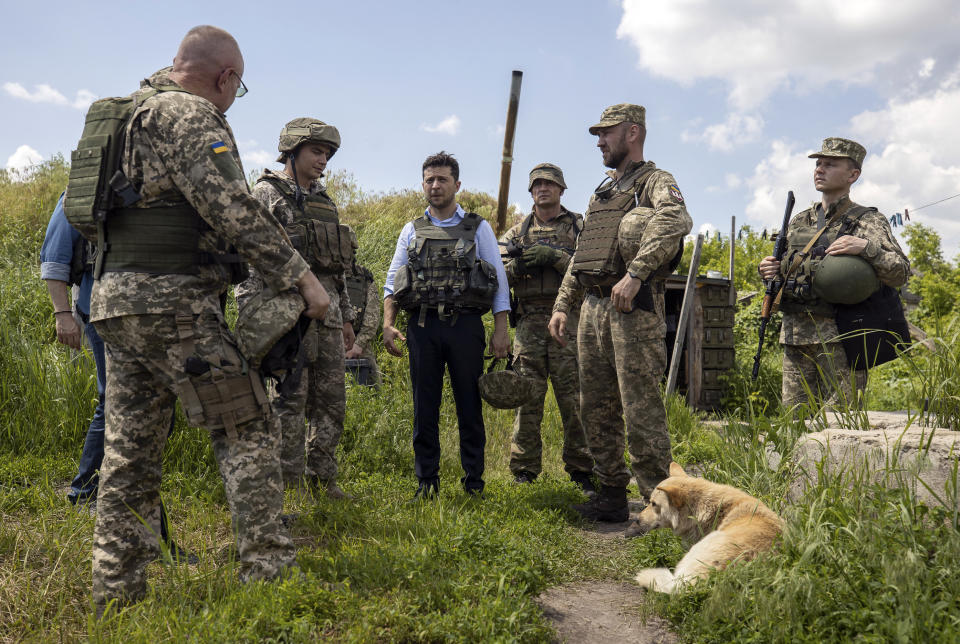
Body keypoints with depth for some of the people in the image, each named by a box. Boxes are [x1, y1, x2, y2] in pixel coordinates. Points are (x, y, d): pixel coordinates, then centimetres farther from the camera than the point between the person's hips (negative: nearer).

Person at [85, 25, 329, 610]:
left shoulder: (132, 112, 22)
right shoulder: (192, 116, -7)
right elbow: (232, 207, -18)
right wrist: (301, 276, -14)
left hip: (114, 298, 9)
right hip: (173, 301, -9)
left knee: (131, 449, 11)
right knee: (246, 429, -3)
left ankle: (116, 591, 14)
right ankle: (270, 572, -5)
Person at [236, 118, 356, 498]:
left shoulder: (324, 201, 21)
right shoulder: (267, 193, 0)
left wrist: (346, 316, 20)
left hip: (326, 310, 7)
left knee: (331, 399, 8)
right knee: (290, 398, -6)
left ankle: (322, 478, 17)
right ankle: (289, 483, 1)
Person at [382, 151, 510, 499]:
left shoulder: (478, 228, 8)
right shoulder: (412, 230, 13)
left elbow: (499, 281, 5)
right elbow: (392, 281, 12)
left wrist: (501, 330, -4)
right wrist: (388, 324, -1)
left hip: (465, 324, -1)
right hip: (423, 326, 2)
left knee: (469, 407, 3)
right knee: (424, 408, 5)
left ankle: (474, 481, 13)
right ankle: (426, 480, 15)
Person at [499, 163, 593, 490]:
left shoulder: (579, 226, 10)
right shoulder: (518, 232, 17)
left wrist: (554, 257, -14)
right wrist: (518, 265, -9)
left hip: (568, 320, -2)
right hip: (529, 324, 2)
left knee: (575, 399, -1)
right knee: (527, 399, 1)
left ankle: (582, 471, 7)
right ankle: (524, 472, 8)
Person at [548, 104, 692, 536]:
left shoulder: (655, 182, -3)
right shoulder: (601, 192, 23)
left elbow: (676, 220, -26)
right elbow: (578, 257, 25)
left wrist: (634, 274, -31)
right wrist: (562, 305, 16)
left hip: (633, 306, -8)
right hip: (593, 307, 9)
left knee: (640, 410, -8)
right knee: (596, 408, 11)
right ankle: (611, 495, 22)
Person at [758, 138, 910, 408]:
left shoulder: (868, 221, 1)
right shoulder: (798, 222, 17)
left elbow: (900, 274, -8)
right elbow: (783, 273, 26)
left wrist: (867, 248, -23)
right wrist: (770, 271, 3)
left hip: (839, 338, -5)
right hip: (795, 338, 5)